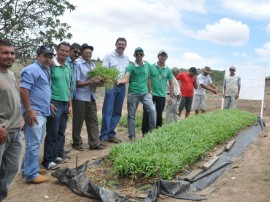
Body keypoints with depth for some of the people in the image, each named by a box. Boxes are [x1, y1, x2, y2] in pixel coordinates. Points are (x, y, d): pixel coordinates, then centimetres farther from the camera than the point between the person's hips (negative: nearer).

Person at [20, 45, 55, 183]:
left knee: (36, 143, 15)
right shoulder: (32, 69, -12)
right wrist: (29, 110, -22)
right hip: (34, 112, -10)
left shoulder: (46, 70, 17)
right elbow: (23, 89, -20)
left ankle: (28, 169, 26)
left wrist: (48, 104, 20)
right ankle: (32, 174, 2)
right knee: (33, 144, -6)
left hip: (43, 112, 10)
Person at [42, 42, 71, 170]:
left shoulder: (68, 68, 13)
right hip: (55, 103, -7)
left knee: (61, 133, 12)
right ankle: (48, 160, 9)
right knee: (52, 133, -2)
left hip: (65, 104, 7)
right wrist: (49, 103, -16)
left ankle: (56, 156, 24)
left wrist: (70, 105, 15)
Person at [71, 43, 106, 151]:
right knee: (78, 121, 6)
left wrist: (99, 81, -9)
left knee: (93, 120, 6)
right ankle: (77, 143, 20)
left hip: (91, 96, 6)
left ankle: (94, 143, 12)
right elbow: (77, 83, -12)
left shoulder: (93, 65, 11)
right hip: (80, 97, -6)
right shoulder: (78, 64, -7)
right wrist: (90, 82, -22)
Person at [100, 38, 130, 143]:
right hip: (111, 86, -5)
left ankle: (111, 134, 18)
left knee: (117, 112, 8)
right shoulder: (109, 56, 0)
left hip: (122, 87, 5)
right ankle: (104, 136, 0)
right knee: (107, 111, -6)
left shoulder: (127, 58, 15)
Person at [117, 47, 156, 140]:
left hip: (145, 93, 3)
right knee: (131, 115, 3)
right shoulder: (130, 67, -4)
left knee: (152, 110, -14)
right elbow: (126, 78, -18)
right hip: (133, 93, -2)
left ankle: (152, 130, 4)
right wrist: (119, 81, -40)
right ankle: (132, 136, 14)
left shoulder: (147, 65, 9)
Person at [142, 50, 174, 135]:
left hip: (162, 96, 2)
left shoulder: (168, 70, 7)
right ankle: (145, 133, 5)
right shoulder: (151, 67, -1)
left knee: (159, 115, 10)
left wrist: (171, 96, 5)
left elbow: (171, 83, 10)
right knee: (147, 114, -3)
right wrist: (149, 91, -11)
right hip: (151, 94, -2)